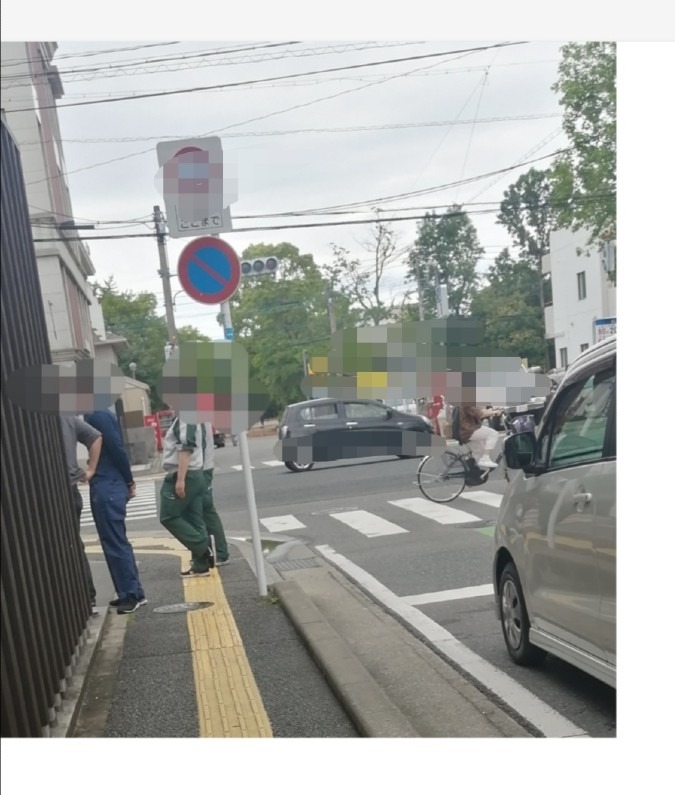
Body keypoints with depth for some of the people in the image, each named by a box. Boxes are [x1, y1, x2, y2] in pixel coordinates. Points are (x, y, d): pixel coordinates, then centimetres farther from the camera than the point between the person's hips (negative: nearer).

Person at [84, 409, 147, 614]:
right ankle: (133, 592, 21)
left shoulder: (97, 415, -15)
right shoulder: (102, 413, 14)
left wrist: (129, 481, -9)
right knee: (117, 542, 15)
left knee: (114, 543, -3)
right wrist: (128, 482, 15)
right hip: (111, 484, 10)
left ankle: (131, 594, 3)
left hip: (105, 486, -10)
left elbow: (117, 448, -18)